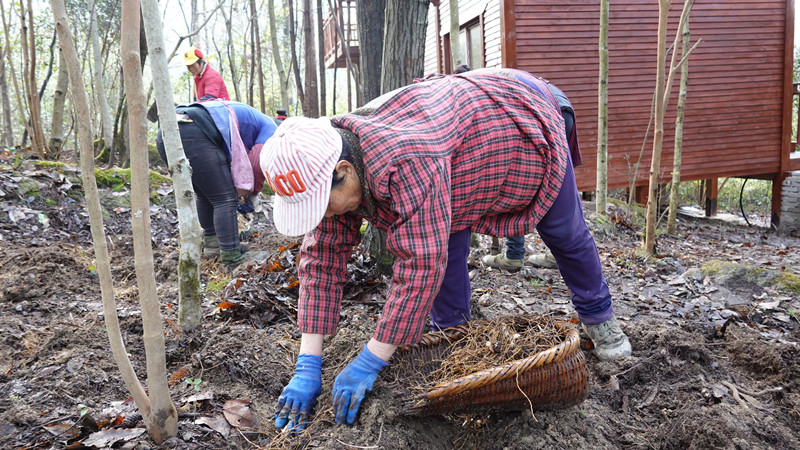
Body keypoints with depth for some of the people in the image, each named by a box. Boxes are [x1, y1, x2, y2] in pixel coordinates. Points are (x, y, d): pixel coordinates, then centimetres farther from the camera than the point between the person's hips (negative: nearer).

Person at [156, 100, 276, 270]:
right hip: (193, 135, -9)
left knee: (204, 196, 25)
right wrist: (253, 192, 17)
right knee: (225, 199, -1)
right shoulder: (269, 127, 15)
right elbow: (257, 162, 1)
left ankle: (212, 242, 36)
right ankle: (232, 259, -4)